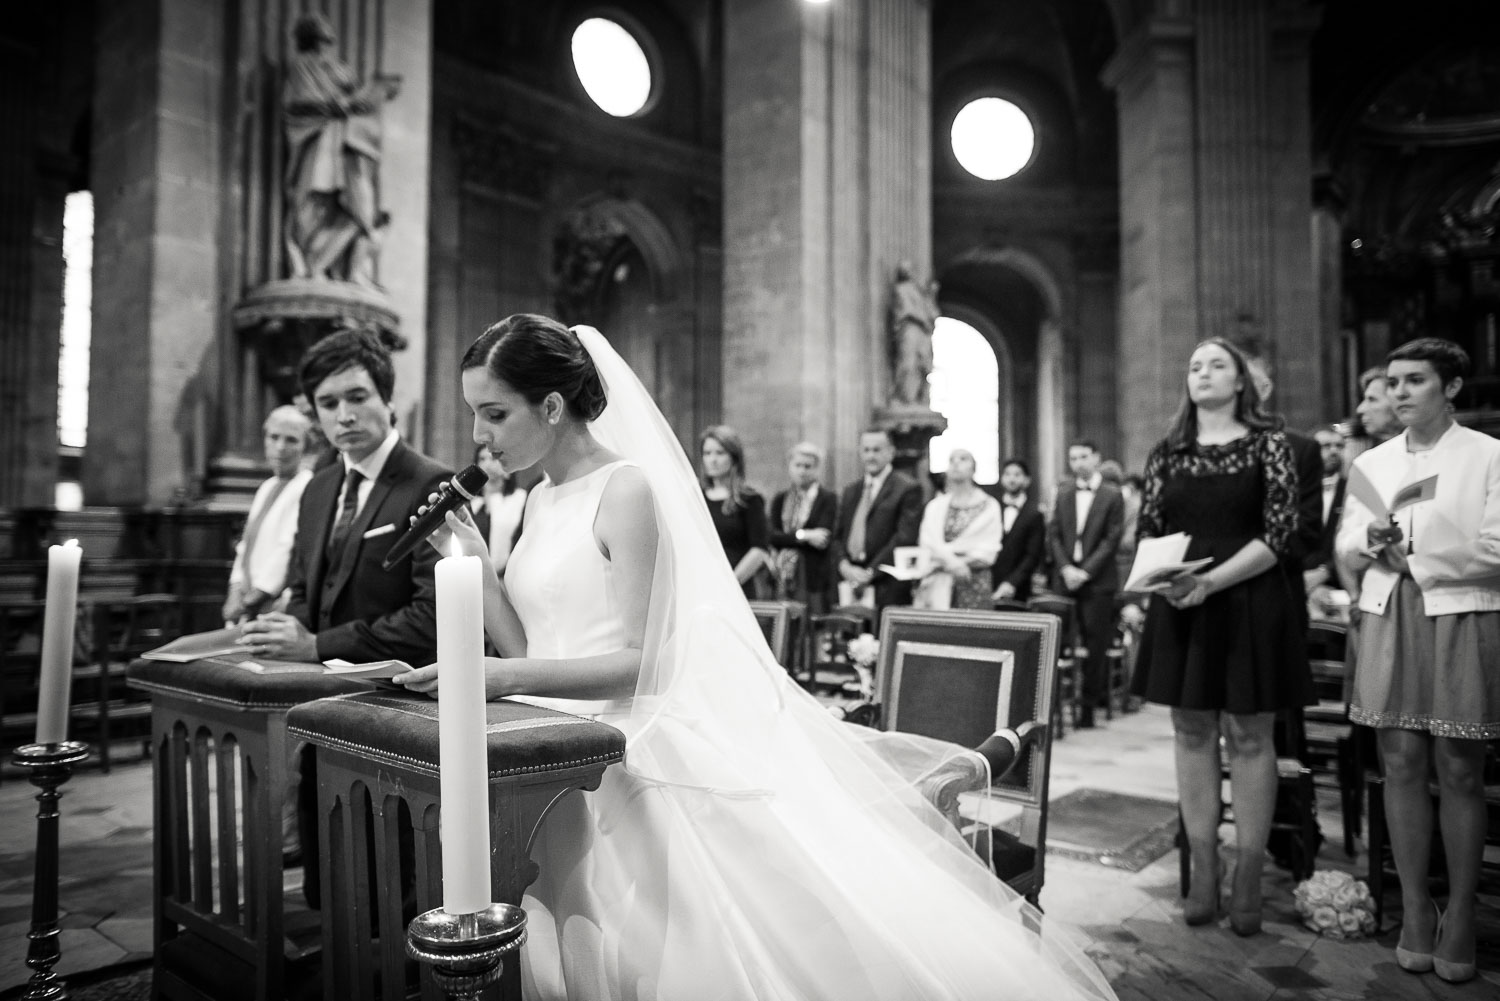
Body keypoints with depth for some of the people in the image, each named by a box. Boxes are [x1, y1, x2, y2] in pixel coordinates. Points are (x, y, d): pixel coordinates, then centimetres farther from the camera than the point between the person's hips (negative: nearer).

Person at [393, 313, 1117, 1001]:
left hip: (631, 755, -7)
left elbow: (645, 660, -14)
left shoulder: (624, 490, -10)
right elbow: (529, 650, 13)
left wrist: (512, 678, -23)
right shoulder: (541, 501, 15)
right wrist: (476, 567, 1)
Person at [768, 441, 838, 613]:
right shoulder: (780, 500, 14)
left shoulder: (827, 499, 1)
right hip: (783, 579, 3)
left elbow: (825, 539, -9)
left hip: (814, 579, -3)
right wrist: (804, 536, -12)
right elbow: (772, 536, 1)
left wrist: (788, 538, -9)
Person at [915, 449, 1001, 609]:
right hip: (938, 584, 2)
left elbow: (989, 551, -1)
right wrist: (951, 560, -17)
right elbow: (927, 543, 3)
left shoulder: (989, 505, 8)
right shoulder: (935, 505, 16)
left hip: (975, 585, -2)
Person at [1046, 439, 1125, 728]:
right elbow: (1054, 534, 8)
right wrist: (1064, 568, -6)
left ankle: (1089, 703, 8)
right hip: (1065, 577, 3)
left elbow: (1112, 539, -5)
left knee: (1095, 643, 0)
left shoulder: (1112, 495, 0)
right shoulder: (1063, 493, 11)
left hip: (1098, 579, -3)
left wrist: (1086, 571, -12)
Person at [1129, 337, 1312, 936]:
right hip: (1181, 606, 3)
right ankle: (1202, 873, 18)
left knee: (1248, 735, 2)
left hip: (1248, 603, -3)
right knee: (1191, 733, 7)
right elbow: (1148, 533, 9)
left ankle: (1248, 879, 13)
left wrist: (1212, 580, -18)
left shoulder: (1267, 443, -1)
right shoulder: (1167, 453, 9)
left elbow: (1279, 532, -8)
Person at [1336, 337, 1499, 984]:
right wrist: (1369, 541, -8)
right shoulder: (1371, 463, 12)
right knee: (1402, 766, 5)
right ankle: (1414, 911, 15)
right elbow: (1345, 552, 12)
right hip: (1388, 623, 3)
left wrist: (1418, 560, -10)